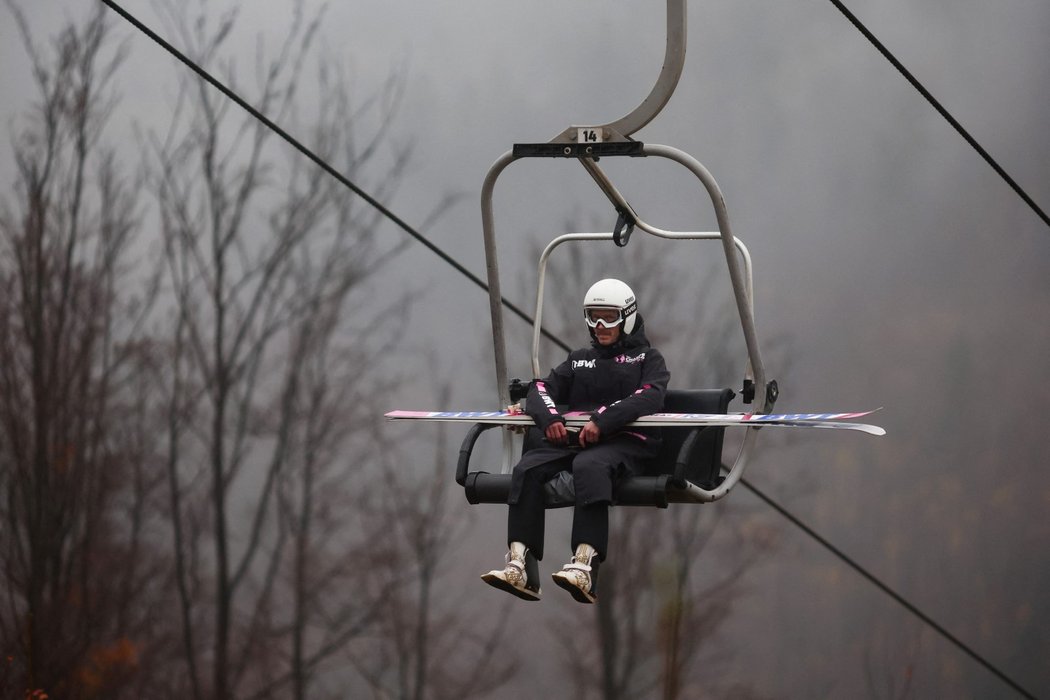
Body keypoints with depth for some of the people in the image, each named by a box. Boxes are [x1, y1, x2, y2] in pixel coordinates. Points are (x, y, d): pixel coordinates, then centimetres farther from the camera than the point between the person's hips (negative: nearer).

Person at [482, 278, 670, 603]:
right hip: (574, 438, 5)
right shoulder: (579, 360, 30)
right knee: (528, 468, -25)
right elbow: (542, 389, 17)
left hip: (626, 440, -5)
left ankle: (584, 564, -54)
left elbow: (650, 397, -6)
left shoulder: (647, 357, 15)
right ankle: (520, 567, -37)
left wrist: (603, 420, -20)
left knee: (589, 465, -40)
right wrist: (549, 417, -8)